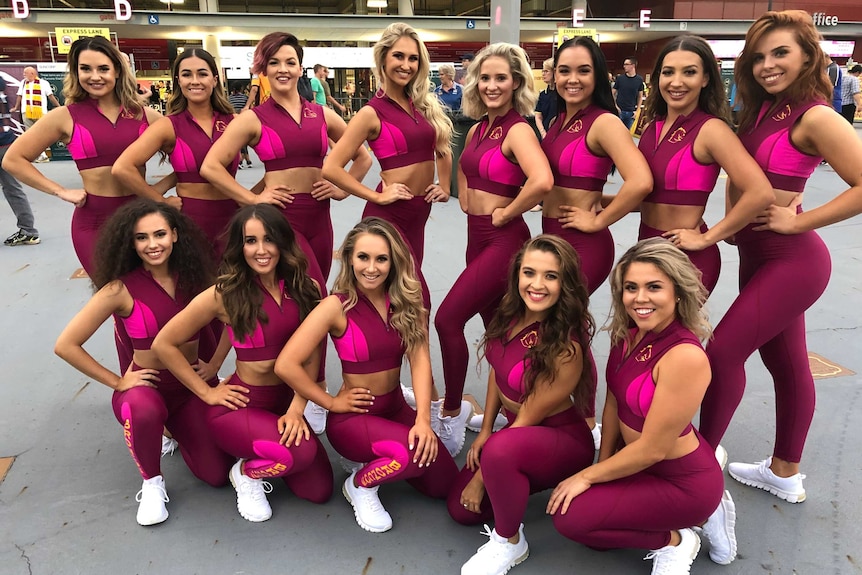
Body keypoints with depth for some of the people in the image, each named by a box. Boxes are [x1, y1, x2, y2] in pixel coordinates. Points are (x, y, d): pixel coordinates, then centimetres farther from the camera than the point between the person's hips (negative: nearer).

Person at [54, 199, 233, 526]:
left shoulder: (194, 275, -5)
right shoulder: (120, 289, -15)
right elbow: (66, 346, -13)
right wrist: (117, 382, -11)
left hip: (194, 384, 3)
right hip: (145, 385, -3)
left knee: (216, 474, -6)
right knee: (144, 410, -41)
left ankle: (174, 430, 26)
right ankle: (152, 483, -8)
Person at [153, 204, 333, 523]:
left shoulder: (305, 289, -4)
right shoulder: (225, 294, -14)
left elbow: (312, 355, -2)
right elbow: (164, 344, -7)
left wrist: (296, 409, -13)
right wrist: (207, 392, -6)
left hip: (285, 401, 5)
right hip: (240, 406, -4)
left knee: (319, 490, -1)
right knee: (302, 453, -30)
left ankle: (264, 460, 27)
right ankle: (247, 472, 6)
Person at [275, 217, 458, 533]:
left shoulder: (407, 300, -4)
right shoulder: (337, 306, -17)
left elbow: (419, 359, -14)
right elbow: (286, 365, -21)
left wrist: (423, 419, -25)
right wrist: (331, 402, -13)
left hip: (396, 409, 5)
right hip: (353, 417, -5)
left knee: (444, 484, 1)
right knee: (418, 454, -30)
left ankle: (379, 461, 25)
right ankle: (360, 484, 1)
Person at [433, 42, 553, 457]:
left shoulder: (518, 130, -14)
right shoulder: (478, 128, 10)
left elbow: (542, 181, -33)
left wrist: (506, 213, -19)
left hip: (503, 238, -8)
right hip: (476, 236, 8)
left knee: (448, 319, -12)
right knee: (497, 327, 15)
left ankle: (452, 410, 5)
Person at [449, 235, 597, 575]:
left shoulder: (566, 347, -30)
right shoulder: (512, 314, -11)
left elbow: (530, 416, -24)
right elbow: (497, 370, 5)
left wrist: (481, 478, -16)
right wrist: (485, 431, 2)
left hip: (564, 440, -7)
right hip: (517, 430, 7)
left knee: (500, 450, -38)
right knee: (461, 509, 4)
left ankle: (509, 543, -11)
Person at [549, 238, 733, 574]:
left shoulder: (685, 356, -31)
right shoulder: (627, 332, -7)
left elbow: (652, 448, -25)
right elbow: (614, 402, 3)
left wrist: (588, 477, -14)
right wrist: (602, 467, 2)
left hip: (682, 480, -8)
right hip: (641, 463, 8)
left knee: (570, 517, -15)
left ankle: (673, 540, 5)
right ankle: (697, 516, 21)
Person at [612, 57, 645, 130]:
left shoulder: (639, 80, 1)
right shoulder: (620, 78, -1)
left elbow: (640, 97, 8)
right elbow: (613, 93, 5)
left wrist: (637, 111, 0)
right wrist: (615, 106, -8)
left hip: (631, 112, 1)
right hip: (619, 111, -1)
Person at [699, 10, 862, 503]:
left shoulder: (815, 117, -16)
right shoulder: (762, 111, 8)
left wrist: (798, 220, -18)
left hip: (790, 259, -9)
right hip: (758, 255, 9)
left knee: (724, 351, -7)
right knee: (787, 363, 16)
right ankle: (785, 473, 31)